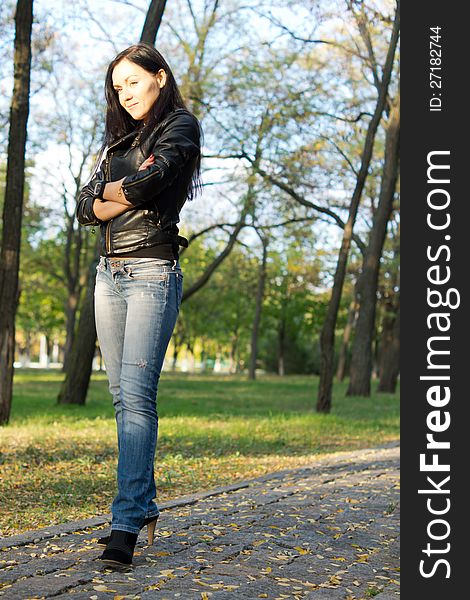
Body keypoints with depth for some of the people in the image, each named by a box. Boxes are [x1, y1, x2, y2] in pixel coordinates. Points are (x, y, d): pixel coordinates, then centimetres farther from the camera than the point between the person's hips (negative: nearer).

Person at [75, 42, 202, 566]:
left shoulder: (180, 126, 2)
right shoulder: (116, 137, 22)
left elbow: (148, 181, -17)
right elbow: (86, 208, 11)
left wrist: (109, 190, 3)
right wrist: (128, 197, -7)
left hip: (153, 273, -7)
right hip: (109, 275, 7)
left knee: (136, 394, -16)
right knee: (122, 396, 7)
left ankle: (127, 523, -19)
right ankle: (145, 504, 16)